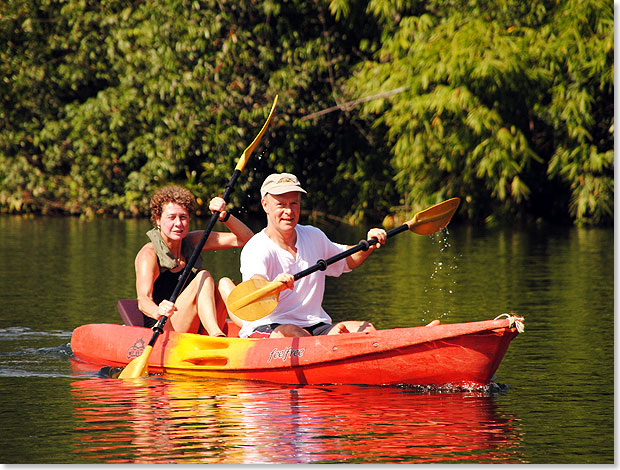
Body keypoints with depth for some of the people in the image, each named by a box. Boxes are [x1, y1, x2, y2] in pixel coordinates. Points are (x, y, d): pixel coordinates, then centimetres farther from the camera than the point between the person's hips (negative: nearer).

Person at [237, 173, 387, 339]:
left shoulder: (313, 236, 11)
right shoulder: (255, 250, -12)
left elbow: (347, 260, 28)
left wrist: (368, 246, 8)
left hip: (314, 326, 6)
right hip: (266, 328, -6)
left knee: (367, 330, -18)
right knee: (291, 334, -40)